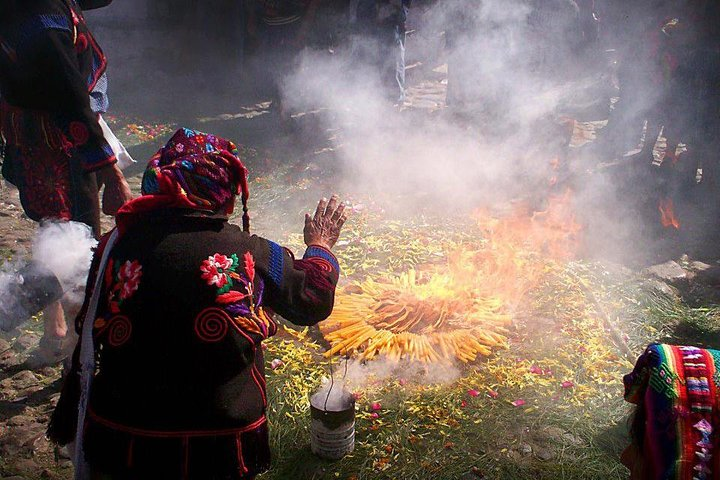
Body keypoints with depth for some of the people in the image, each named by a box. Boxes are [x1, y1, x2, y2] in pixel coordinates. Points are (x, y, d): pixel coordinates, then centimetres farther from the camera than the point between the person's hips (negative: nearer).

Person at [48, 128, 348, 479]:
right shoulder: (254, 254, -15)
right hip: (218, 449, -2)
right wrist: (320, 246, 17)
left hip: (119, 441, 3)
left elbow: (90, 337, 4)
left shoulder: (116, 244, -8)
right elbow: (313, 300, 0)